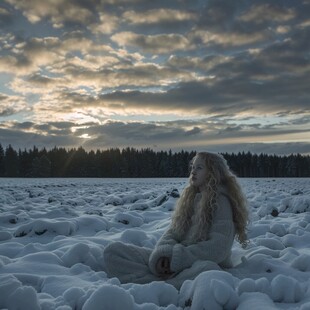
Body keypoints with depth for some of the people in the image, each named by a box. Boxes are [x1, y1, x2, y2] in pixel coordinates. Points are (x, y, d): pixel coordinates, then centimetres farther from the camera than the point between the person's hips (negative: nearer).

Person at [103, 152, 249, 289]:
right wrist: (163, 254, -13)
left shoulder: (221, 201, -3)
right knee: (113, 250, -7)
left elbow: (218, 248, -13)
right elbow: (172, 232, 9)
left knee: (209, 270, -44)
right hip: (173, 260, 6)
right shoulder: (190, 198, 16)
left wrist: (176, 258, -17)